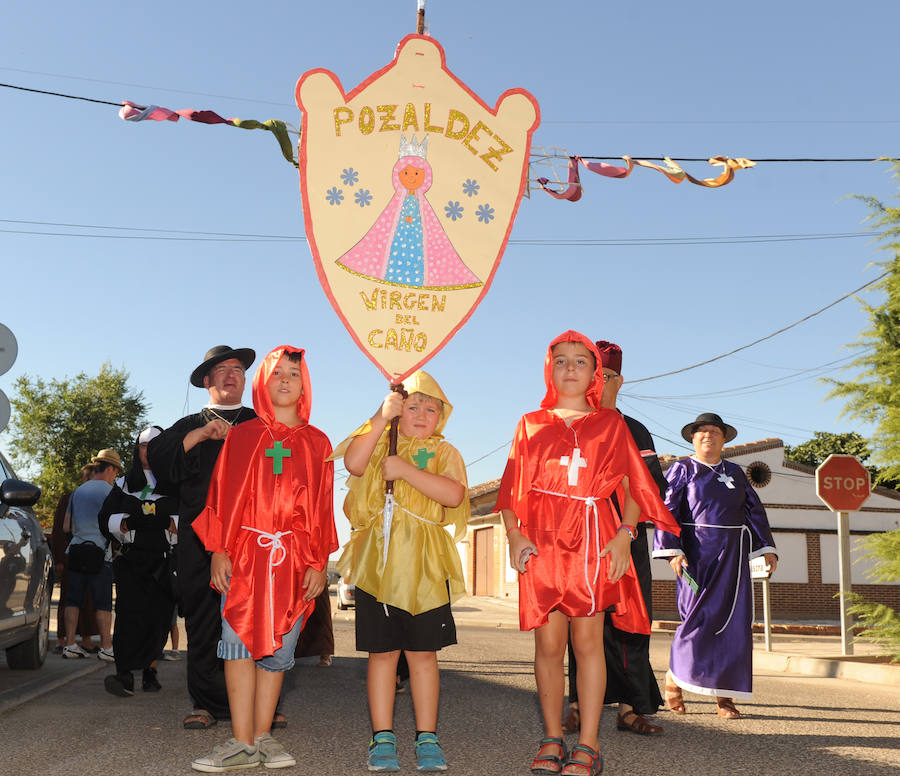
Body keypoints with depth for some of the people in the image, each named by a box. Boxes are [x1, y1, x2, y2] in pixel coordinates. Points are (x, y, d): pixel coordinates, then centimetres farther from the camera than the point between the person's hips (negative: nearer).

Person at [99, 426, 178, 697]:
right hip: (131, 560, 0)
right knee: (130, 615, -15)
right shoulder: (124, 484, 17)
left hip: (164, 561, 0)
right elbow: (106, 521, 10)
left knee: (158, 617, -4)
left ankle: (150, 671, 9)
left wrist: (164, 521, -16)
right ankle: (124, 676, -21)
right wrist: (130, 522, -10)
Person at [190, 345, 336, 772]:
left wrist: (319, 563, 1)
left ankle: (262, 736, 12)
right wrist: (219, 552, -3)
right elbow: (223, 496, 7)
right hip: (244, 554, -1)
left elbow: (323, 508, 8)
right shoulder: (241, 436, 11)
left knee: (278, 647, 2)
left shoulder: (317, 443, 12)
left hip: (293, 559, 1)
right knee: (239, 642, -8)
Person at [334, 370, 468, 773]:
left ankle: (427, 737, 15)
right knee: (382, 652, 5)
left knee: (423, 652, 5)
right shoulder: (379, 443, 11)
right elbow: (353, 463, -12)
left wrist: (404, 469, -14)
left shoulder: (444, 452, 9)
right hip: (377, 562, 1)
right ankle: (383, 737, 14)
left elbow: (453, 494, -12)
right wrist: (383, 416, -13)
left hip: (424, 566, 0)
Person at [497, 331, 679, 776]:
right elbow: (513, 488, 10)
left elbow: (632, 485, 6)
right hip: (542, 540, 1)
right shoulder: (531, 424, 15)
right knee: (547, 642, 1)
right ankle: (552, 739, 11)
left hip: (594, 537, -1)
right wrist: (513, 535, -3)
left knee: (587, 639, -4)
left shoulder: (610, 423, 12)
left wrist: (624, 534, -8)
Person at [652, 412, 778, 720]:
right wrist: (672, 551, -15)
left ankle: (724, 694, 4)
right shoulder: (682, 470, 4)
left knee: (733, 621, -1)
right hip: (698, 553, -4)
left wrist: (767, 548, 8)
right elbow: (667, 511, -4)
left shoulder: (735, 472, 17)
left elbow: (754, 510, 18)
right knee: (699, 617, -10)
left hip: (733, 555, 4)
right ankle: (674, 678, 10)